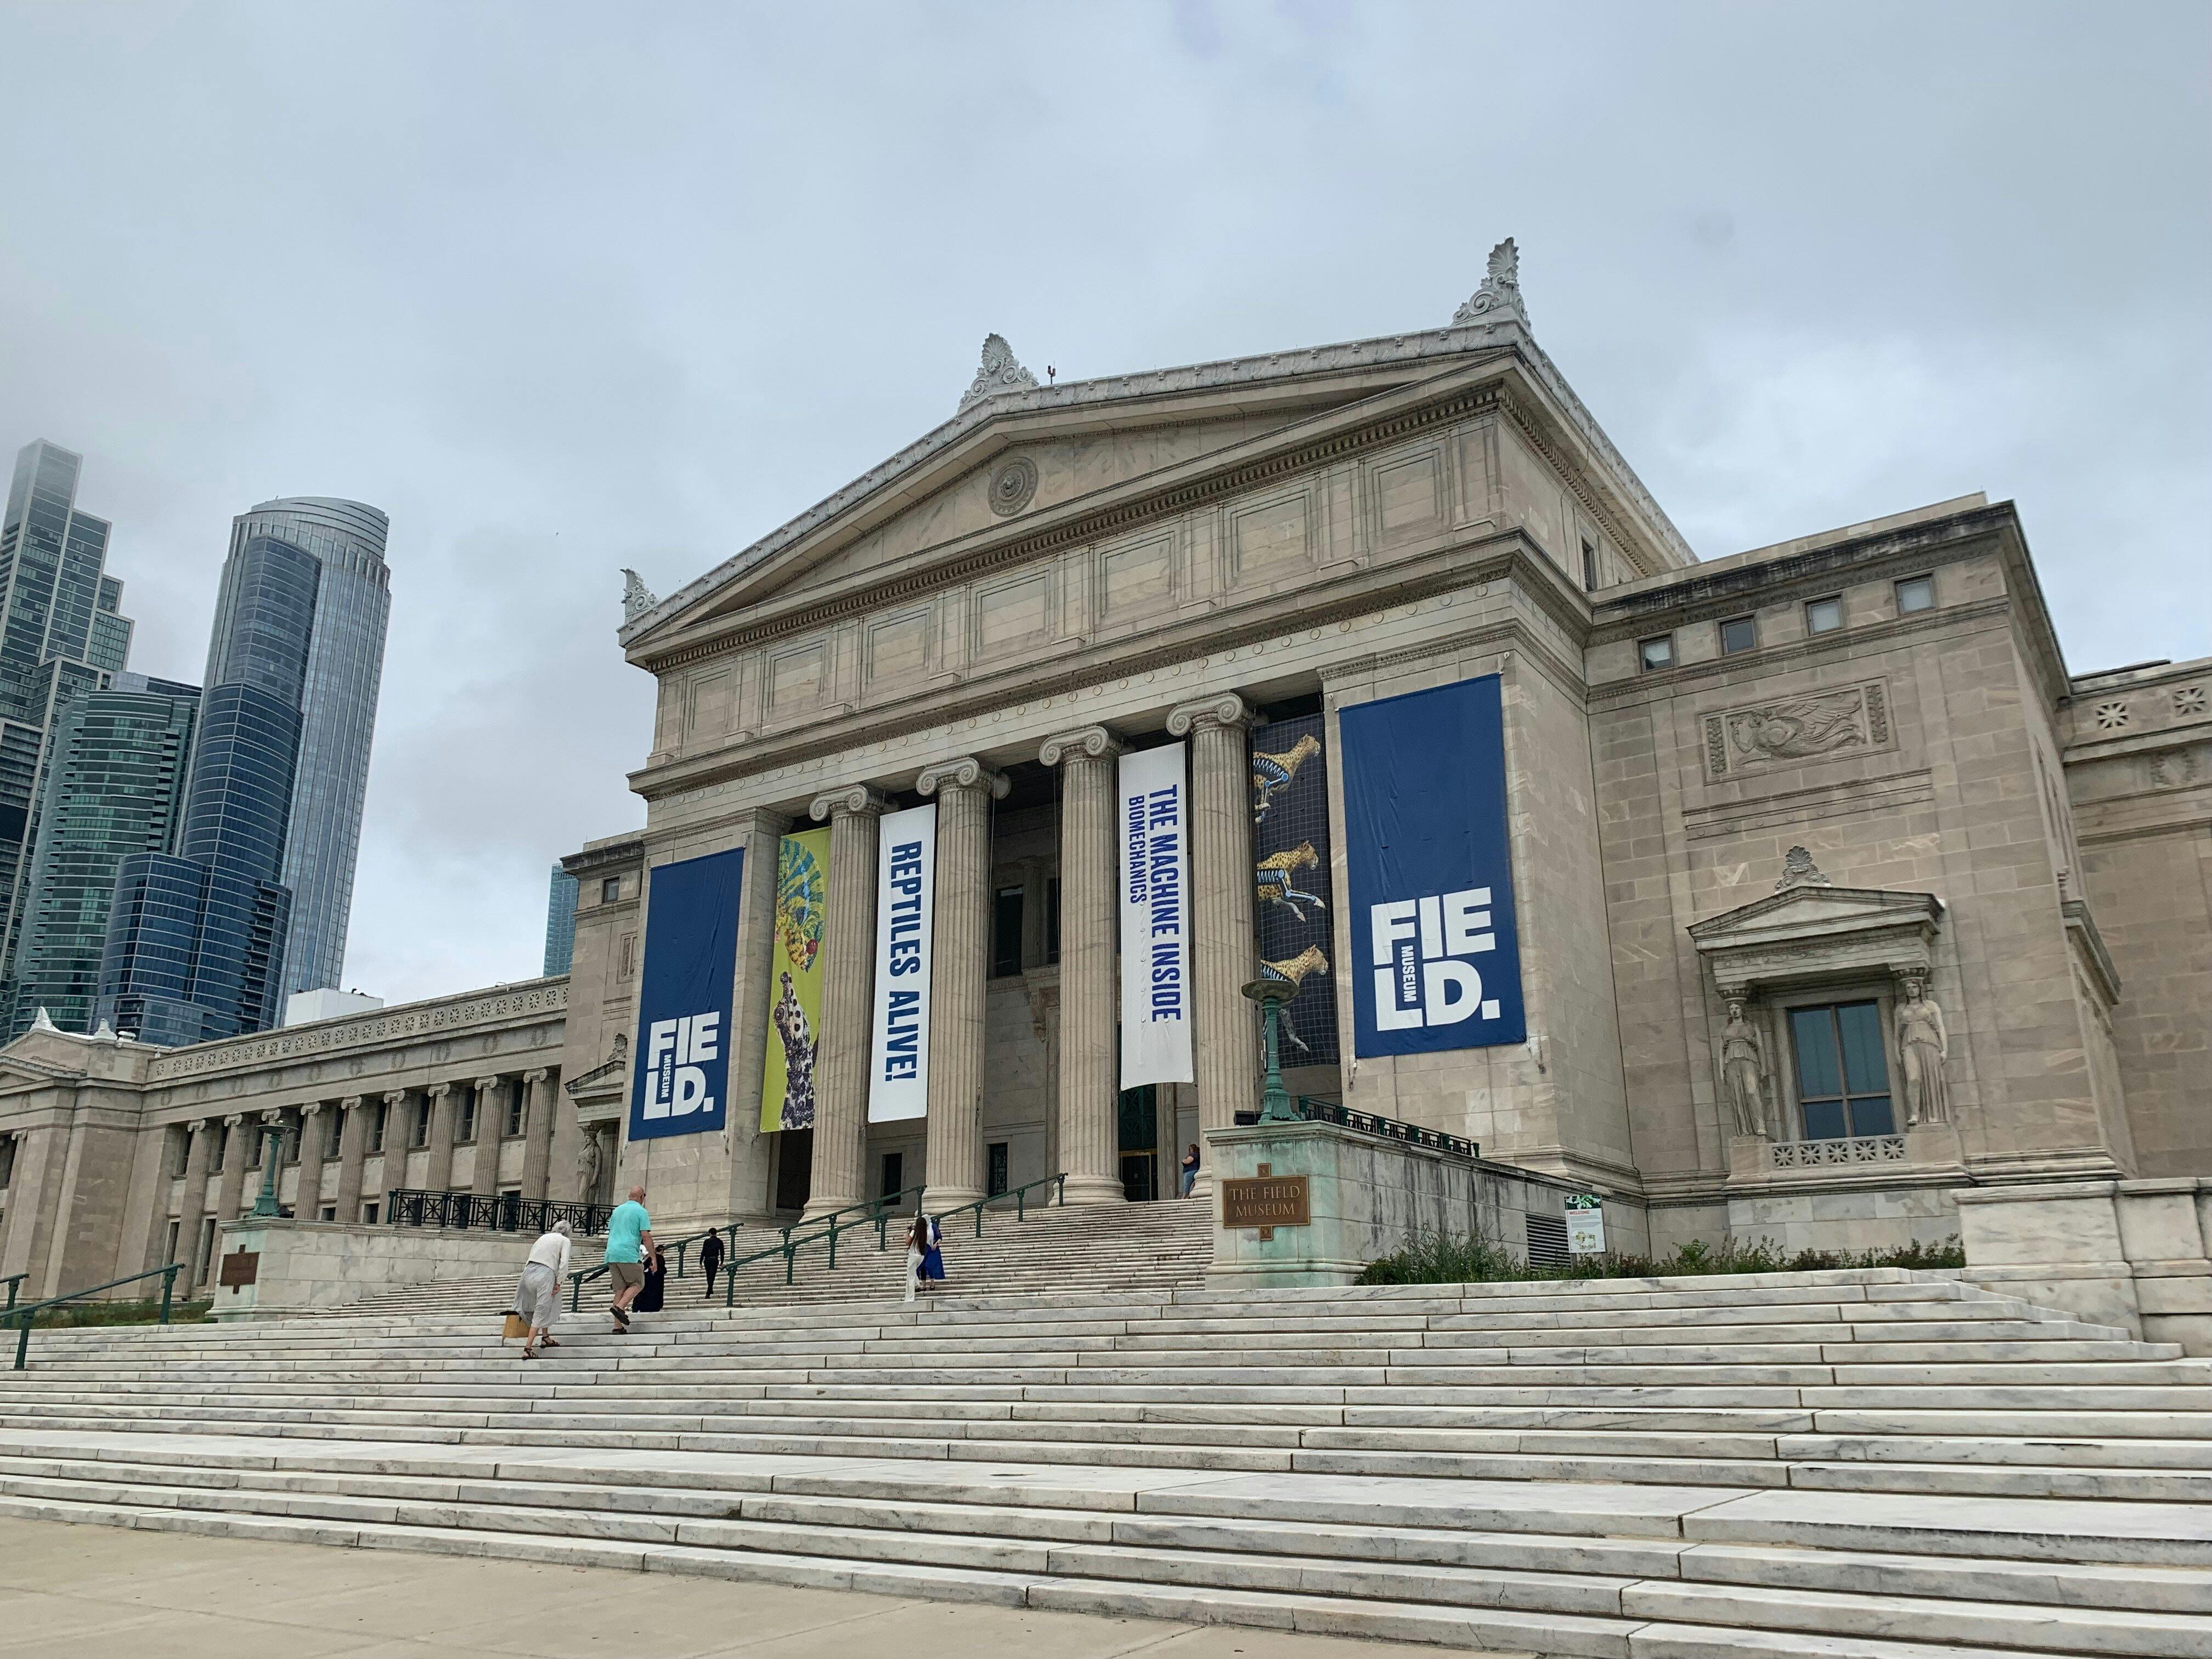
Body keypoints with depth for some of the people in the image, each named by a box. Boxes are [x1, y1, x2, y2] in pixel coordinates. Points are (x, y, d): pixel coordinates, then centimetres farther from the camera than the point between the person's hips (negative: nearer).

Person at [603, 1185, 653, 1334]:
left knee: (620, 1289, 7)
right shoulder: (641, 1212, -2)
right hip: (629, 1254, -7)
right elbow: (646, 1237, -8)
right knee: (638, 1284, 7)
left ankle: (618, 1327, 1)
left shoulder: (617, 1210, 19)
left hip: (612, 1254, 7)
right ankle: (619, 1307, -17)